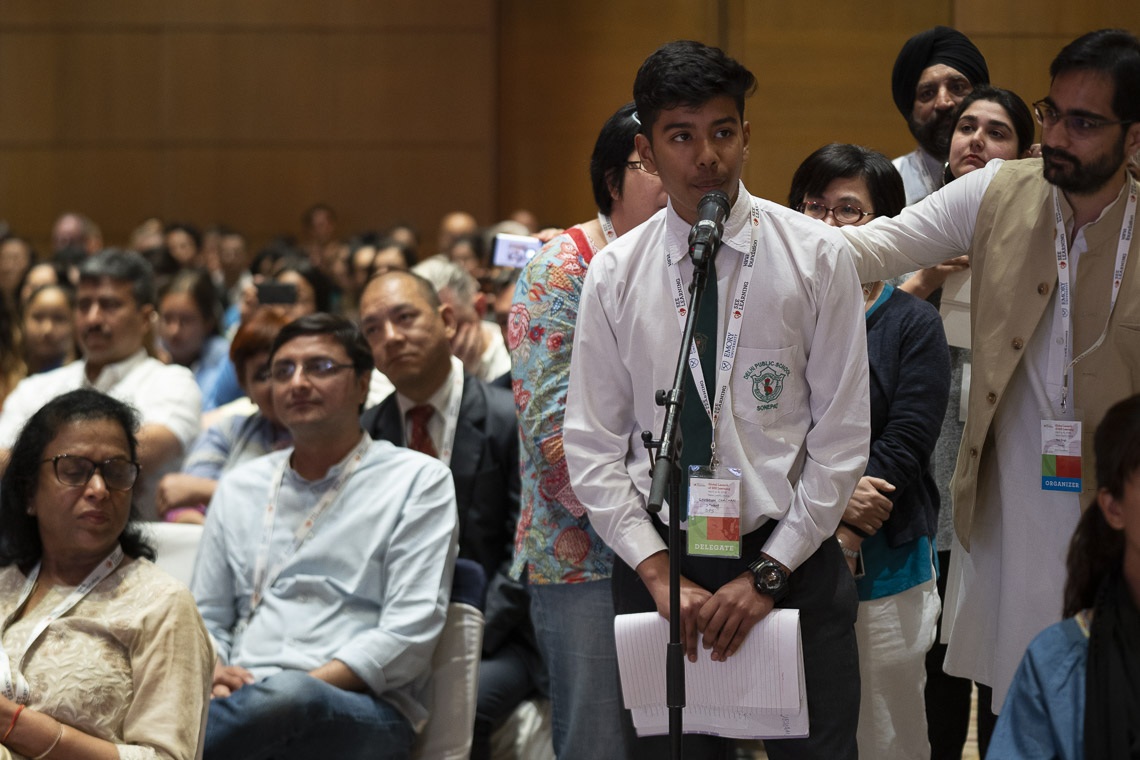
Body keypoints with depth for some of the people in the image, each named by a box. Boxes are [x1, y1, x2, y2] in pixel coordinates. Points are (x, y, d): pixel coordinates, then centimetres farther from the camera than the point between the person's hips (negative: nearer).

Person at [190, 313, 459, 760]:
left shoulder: (418, 481, 9)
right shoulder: (239, 488, 24)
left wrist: (308, 683, -14)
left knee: (288, 696, -41)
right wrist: (214, 674, -1)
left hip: (366, 712, -2)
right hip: (245, 701, 2)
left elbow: (411, 629, -2)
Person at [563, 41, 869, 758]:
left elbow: (842, 438, -3)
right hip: (660, 559, 1)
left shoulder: (818, 257, -2)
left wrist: (768, 573, -8)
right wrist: (657, 571, -8)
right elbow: (593, 449, 2)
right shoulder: (613, 275, 2)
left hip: (792, 562, -1)